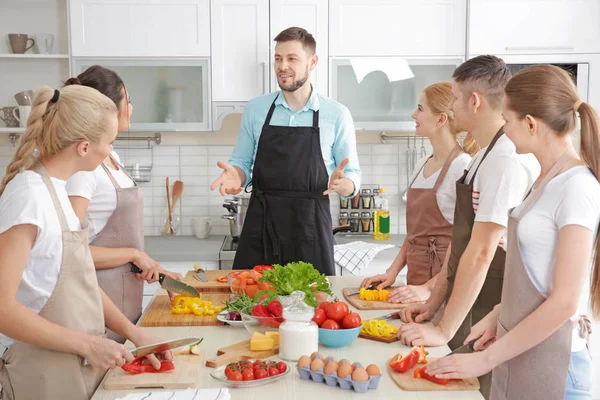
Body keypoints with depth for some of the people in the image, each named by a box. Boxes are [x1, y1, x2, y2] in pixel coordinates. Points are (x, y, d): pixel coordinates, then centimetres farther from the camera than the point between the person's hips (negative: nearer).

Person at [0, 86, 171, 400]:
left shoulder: (55, 187, 4)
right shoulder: (29, 195, -21)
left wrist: (134, 333, 3)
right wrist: (87, 344, -20)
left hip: (79, 365, 8)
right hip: (46, 374, -8)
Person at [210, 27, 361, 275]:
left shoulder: (336, 115, 1)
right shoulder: (255, 109, 6)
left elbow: (353, 178, 4)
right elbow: (241, 163, 13)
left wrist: (341, 184, -19)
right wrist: (235, 176, -9)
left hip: (310, 229, -1)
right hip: (259, 226, 2)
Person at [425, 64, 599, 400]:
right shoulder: (548, 178, 7)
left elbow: (564, 303, -20)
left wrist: (486, 359, -16)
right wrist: (499, 314, 5)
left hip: (548, 363, -7)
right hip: (517, 348, 7)